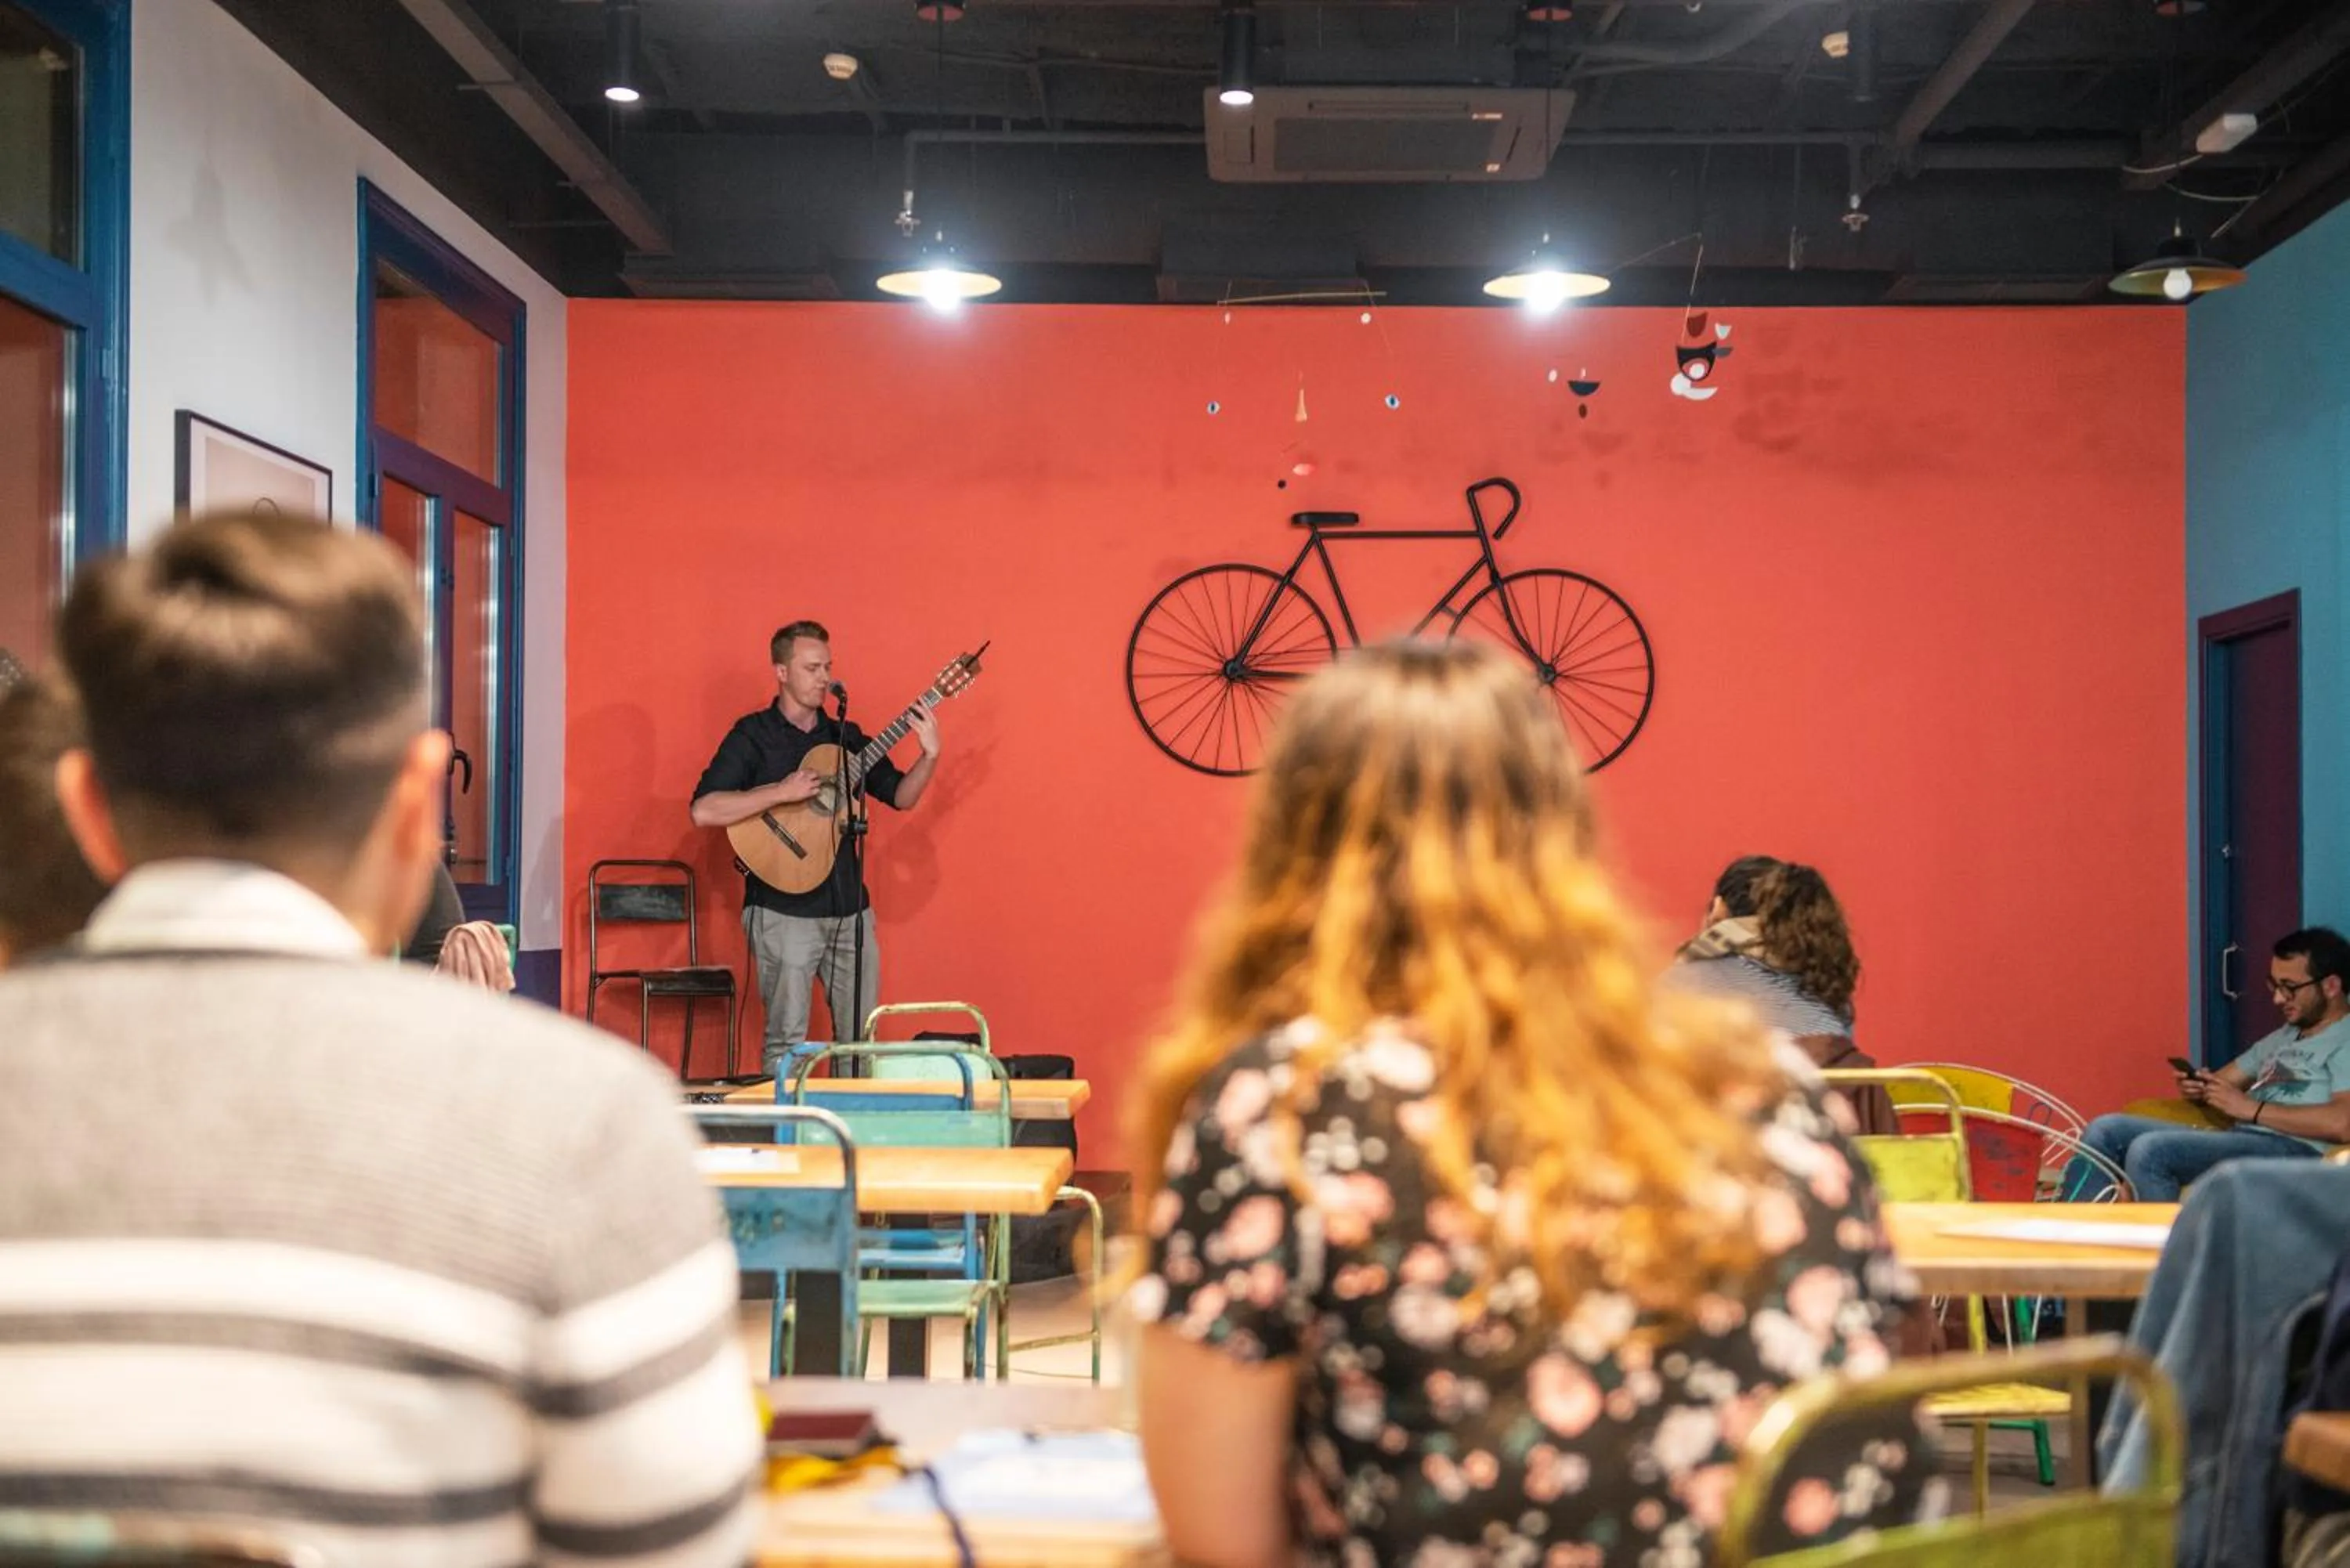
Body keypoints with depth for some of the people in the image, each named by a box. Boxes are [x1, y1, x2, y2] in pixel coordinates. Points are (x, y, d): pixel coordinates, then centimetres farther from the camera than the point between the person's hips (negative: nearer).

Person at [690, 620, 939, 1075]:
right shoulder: (753, 736, -3)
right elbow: (703, 811, -14)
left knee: (861, 1037, 8)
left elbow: (900, 796, 11)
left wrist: (930, 755, -7)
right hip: (784, 912, -5)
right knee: (787, 1041, -2)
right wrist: (782, 793, -20)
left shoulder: (845, 737, 13)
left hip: (850, 908, 5)